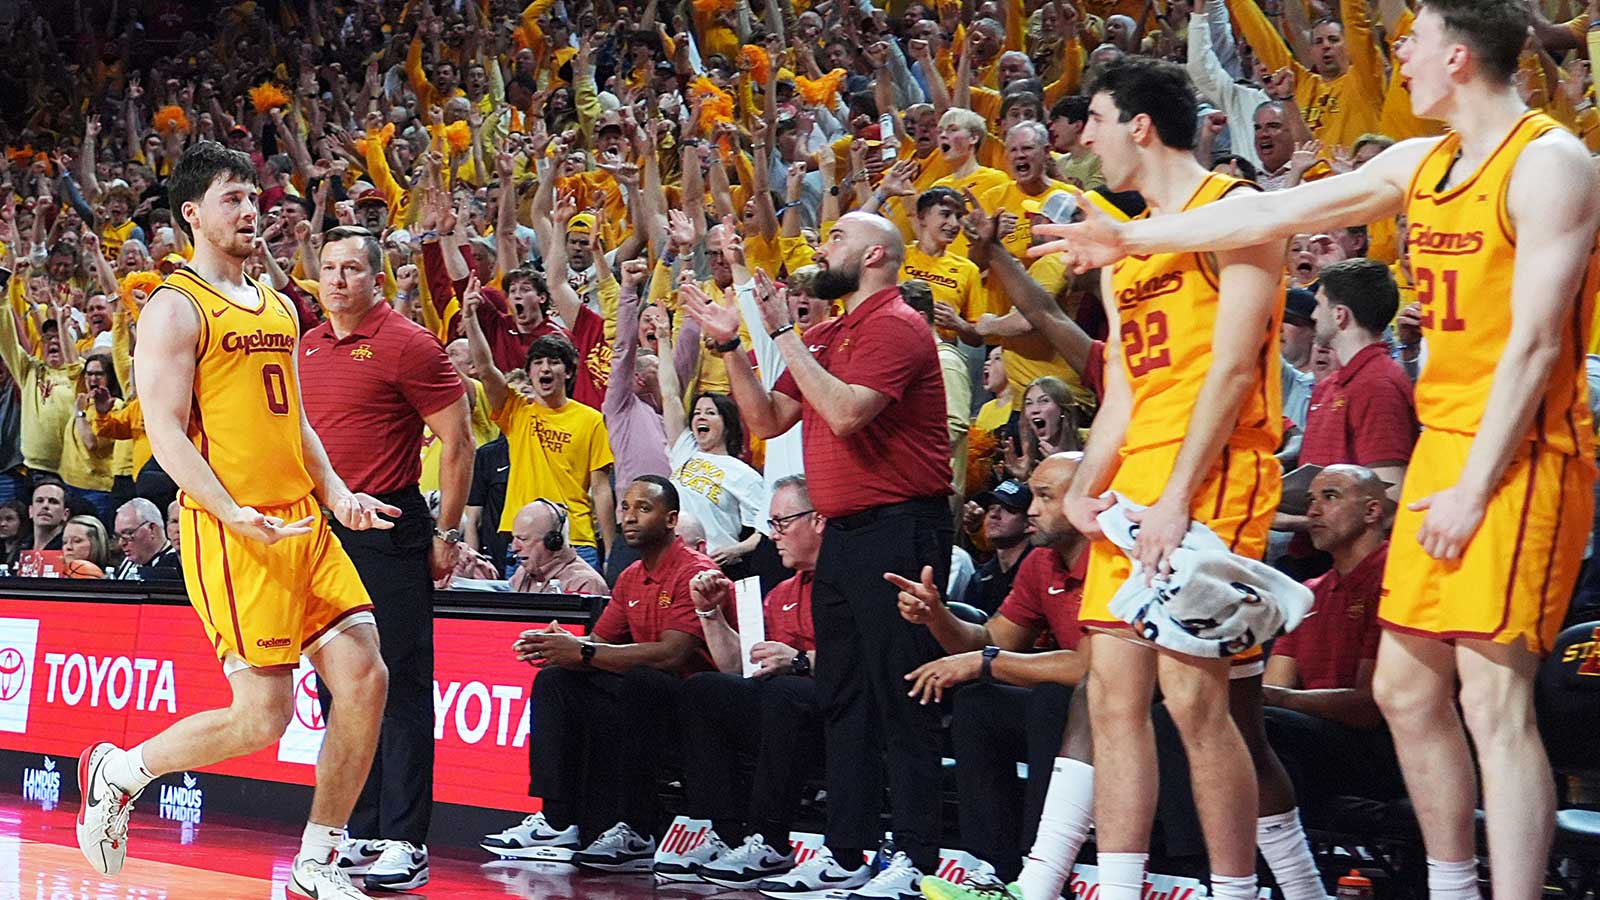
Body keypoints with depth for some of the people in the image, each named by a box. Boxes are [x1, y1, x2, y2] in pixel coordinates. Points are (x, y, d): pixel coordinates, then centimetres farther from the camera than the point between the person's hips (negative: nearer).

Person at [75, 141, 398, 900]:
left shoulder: (278, 309, 19)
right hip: (231, 533, -8)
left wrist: (336, 493, 8)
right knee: (262, 716, -10)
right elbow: (165, 432, -12)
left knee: (365, 676, -3)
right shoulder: (176, 308, -5)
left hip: (305, 523, 8)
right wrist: (234, 514, -24)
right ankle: (117, 772, 15)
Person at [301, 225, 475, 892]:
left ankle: (404, 843, -5)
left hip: (388, 531, -7)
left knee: (399, 687, -6)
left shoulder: (406, 344, -8)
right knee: (337, 685, 10)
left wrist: (448, 534, -9)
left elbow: (457, 441, -8)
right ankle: (357, 834, 17)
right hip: (321, 530, 7)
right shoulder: (307, 348, 12)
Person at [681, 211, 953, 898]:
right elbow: (767, 419, 17)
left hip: (898, 529, -10)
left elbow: (845, 411, -23)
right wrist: (730, 345, 7)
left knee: (901, 702, -9)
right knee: (842, 700, 11)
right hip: (842, 533, 10)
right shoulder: (827, 336, 18)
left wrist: (783, 334, -16)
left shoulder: (896, 326, -10)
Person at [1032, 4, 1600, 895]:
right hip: (1441, 446, 9)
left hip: (1515, 460, -9)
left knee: (1495, 701, -13)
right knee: (1406, 686, 11)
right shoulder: (1421, 163, 14)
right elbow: (1276, 213, 22)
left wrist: (1475, 486, -19)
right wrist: (1131, 239, 27)